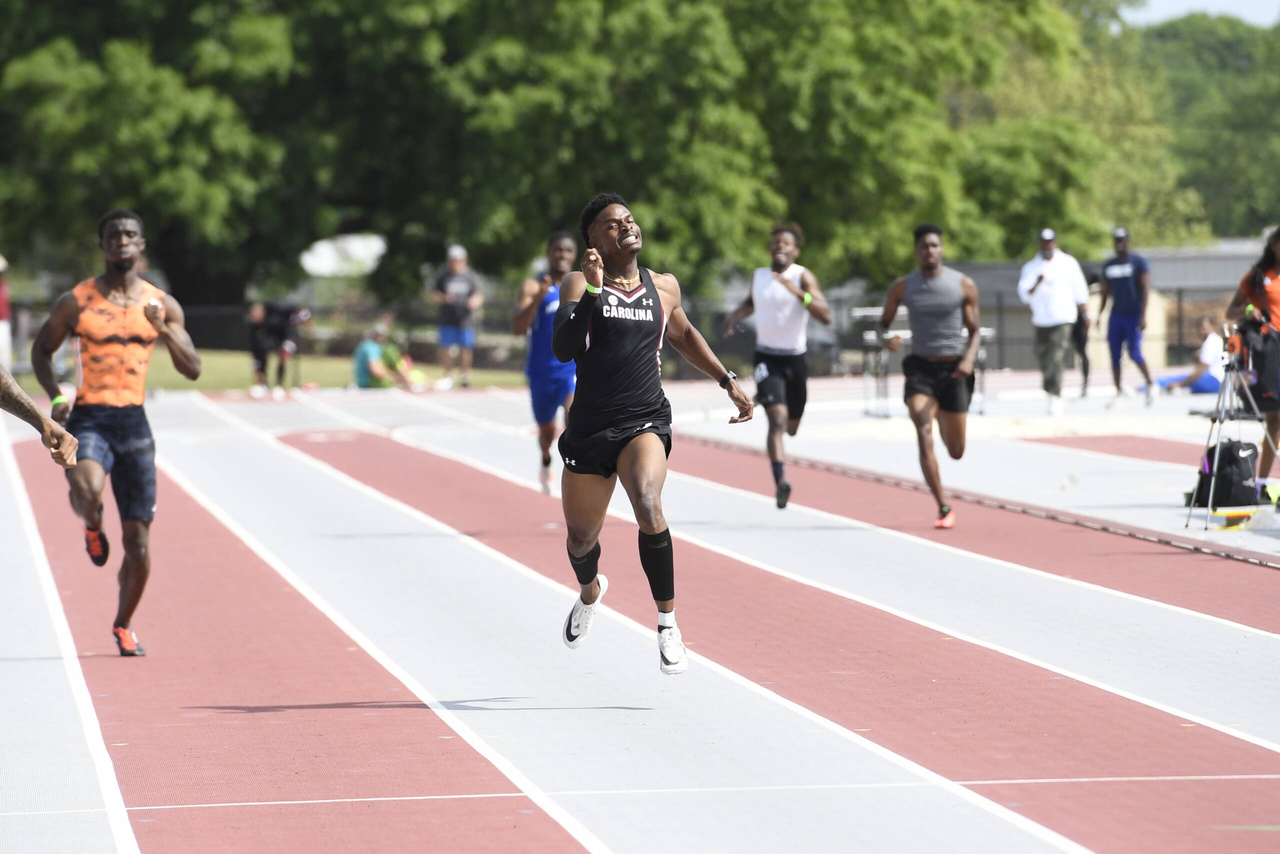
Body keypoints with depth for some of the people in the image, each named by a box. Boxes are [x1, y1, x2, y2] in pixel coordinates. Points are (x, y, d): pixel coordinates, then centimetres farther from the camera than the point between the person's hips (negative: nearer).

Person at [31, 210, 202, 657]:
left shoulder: (163, 305, 6)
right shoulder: (76, 302, -1)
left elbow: (192, 369, 3)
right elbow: (41, 350, 12)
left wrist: (164, 329, -14)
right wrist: (56, 395, -5)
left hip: (134, 423, 2)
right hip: (88, 419, -2)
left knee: (138, 544, 3)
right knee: (87, 490, -35)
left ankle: (123, 625, 25)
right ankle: (92, 525, 3)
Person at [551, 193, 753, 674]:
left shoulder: (664, 288, 10)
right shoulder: (580, 285, 0)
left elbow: (683, 336, 31)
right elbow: (563, 350, -16)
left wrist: (728, 381, 26)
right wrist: (592, 291, -24)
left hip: (646, 423, 0)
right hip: (590, 427, 0)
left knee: (648, 508, -29)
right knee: (581, 538, 14)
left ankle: (668, 624, -19)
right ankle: (590, 592, 52)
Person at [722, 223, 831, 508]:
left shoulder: (803, 277, -9)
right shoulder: (759, 276, 4)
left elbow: (825, 316, -22)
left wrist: (797, 292, -34)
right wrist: (735, 316, 7)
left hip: (795, 359, 0)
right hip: (767, 358, 0)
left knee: (791, 428, 16)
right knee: (777, 418, -22)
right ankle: (780, 481, -27)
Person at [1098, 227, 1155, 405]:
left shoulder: (1138, 262, -4)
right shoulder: (1109, 265, 11)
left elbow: (1145, 288, -9)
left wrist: (1143, 315, -17)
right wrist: (1100, 314, 9)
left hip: (1133, 315, -5)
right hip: (1116, 315, 5)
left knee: (1134, 353, -11)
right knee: (1114, 355, 1)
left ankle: (1150, 385, 9)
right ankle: (1119, 391, 9)